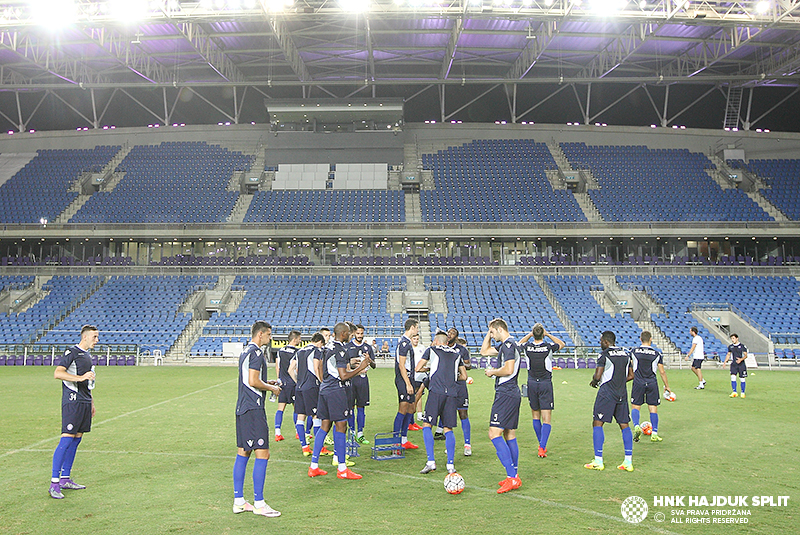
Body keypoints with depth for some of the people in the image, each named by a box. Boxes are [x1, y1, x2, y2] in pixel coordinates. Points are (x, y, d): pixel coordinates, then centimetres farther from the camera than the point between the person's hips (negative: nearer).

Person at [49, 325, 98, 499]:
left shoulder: (87, 355, 19)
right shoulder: (71, 353, -8)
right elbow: (57, 373, -18)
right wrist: (80, 377, -25)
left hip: (84, 403, 9)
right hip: (72, 401, -9)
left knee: (77, 439, 10)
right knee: (67, 439, -12)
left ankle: (65, 479, 17)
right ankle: (54, 482, -9)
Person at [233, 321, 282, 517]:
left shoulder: (245, 352, 18)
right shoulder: (256, 352, -12)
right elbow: (253, 381, -20)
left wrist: (267, 384, 19)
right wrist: (271, 388, -6)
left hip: (242, 408, 11)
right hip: (253, 409, -11)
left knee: (243, 453, 12)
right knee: (262, 454, -8)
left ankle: (238, 501, 17)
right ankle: (259, 504, -5)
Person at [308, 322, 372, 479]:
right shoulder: (340, 350, -15)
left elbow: (319, 366, 24)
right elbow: (343, 376, -18)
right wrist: (360, 368, -10)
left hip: (324, 389, 10)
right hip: (336, 391, -10)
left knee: (325, 425, 13)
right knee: (341, 426, -5)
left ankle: (314, 466, 14)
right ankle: (342, 469, -2)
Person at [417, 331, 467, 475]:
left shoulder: (431, 350, 13)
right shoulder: (456, 353, 23)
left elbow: (417, 368, 14)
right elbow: (464, 376, 27)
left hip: (436, 391, -3)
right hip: (452, 393, 4)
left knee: (427, 425, 3)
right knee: (448, 429, 8)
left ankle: (431, 461, -7)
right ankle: (450, 464, 1)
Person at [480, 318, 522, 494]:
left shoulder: (508, 344, -13)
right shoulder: (504, 345, 19)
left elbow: (508, 369, -23)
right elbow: (484, 351, 30)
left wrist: (492, 372, -7)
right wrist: (489, 334, 21)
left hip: (506, 394, -11)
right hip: (513, 394, 11)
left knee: (494, 433, -14)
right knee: (509, 435, 13)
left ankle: (512, 477, -17)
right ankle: (514, 476, 16)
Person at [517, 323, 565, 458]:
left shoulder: (527, 347, -7)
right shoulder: (548, 347, -10)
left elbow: (519, 343, 20)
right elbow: (562, 344, 13)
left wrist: (530, 334, 12)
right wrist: (548, 334, 9)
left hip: (532, 384, 2)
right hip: (546, 384, -2)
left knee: (536, 416, 16)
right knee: (546, 418, -2)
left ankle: (542, 445, 25)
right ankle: (542, 447, -15)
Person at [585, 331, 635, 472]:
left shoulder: (605, 354, -9)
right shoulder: (625, 353, 11)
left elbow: (598, 376, -14)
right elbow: (631, 375, 15)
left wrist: (594, 382, 7)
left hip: (607, 393, -6)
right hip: (622, 394, 7)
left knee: (597, 424, 0)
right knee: (624, 425, 9)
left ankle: (598, 461, -3)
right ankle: (628, 462, 8)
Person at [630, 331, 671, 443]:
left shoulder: (634, 352, 3)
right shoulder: (657, 353, 3)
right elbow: (662, 372, 5)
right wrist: (667, 386, 15)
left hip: (638, 382, 0)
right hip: (652, 383, 0)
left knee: (635, 406, 8)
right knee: (653, 408, 6)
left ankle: (636, 426, -15)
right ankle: (654, 434, 5)